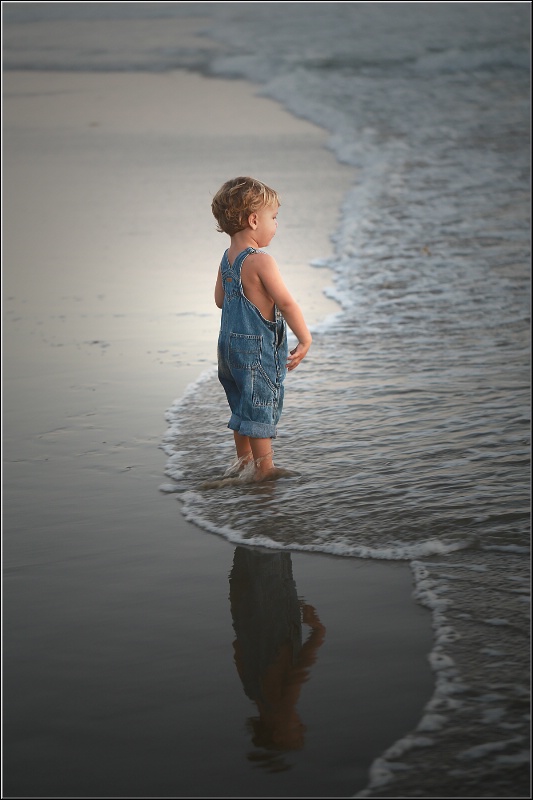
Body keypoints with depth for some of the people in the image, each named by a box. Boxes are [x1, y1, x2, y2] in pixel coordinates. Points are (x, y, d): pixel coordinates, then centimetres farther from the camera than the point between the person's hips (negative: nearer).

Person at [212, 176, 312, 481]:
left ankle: (244, 459, 34)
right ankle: (265, 469, 8)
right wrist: (305, 340, -14)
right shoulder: (261, 261, -21)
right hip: (258, 347, -9)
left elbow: (220, 299, 17)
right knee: (261, 407, 0)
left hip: (230, 343, 9)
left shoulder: (227, 258, 6)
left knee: (243, 405, 21)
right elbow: (287, 303, -22)